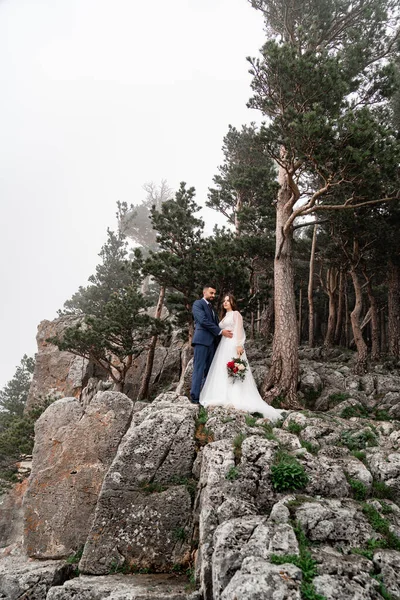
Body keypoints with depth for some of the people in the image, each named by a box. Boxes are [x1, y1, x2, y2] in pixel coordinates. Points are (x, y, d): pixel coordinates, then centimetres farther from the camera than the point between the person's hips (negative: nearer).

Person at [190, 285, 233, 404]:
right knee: (199, 369, -10)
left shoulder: (212, 307, 26)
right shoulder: (198, 304, 1)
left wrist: (223, 332, 3)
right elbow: (203, 320, -12)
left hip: (212, 342, 8)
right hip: (202, 340, -8)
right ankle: (195, 397, -11)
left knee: (209, 370, 4)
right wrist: (220, 331, -13)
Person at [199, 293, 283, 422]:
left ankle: (236, 399, -13)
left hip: (233, 345, -8)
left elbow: (239, 330, -10)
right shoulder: (224, 316, 22)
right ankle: (226, 398, 5)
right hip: (224, 345, 8)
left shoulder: (236, 314, 0)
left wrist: (239, 345, -21)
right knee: (222, 371, 3)